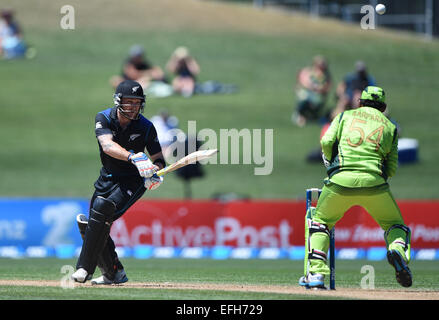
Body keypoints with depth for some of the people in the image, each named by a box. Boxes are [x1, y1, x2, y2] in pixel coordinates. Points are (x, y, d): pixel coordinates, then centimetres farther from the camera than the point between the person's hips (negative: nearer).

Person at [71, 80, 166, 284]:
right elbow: (107, 145, -32)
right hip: (108, 178, 4)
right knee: (89, 225, 1)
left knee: (103, 207, -28)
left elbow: (158, 158, -1)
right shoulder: (103, 119, -13)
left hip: (133, 181, -4)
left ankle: (85, 268, -25)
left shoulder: (146, 127, -12)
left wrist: (155, 171, -26)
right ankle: (114, 273, 21)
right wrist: (133, 156, -50)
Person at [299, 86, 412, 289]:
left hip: (341, 181, 0)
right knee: (394, 224, 19)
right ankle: (398, 248, -15)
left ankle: (316, 272, 4)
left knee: (319, 221, 21)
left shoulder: (345, 116, 20)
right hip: (374, 182, 0)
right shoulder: (389, 126, 22)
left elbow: (327, 142, 4)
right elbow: (391, 168, 15)